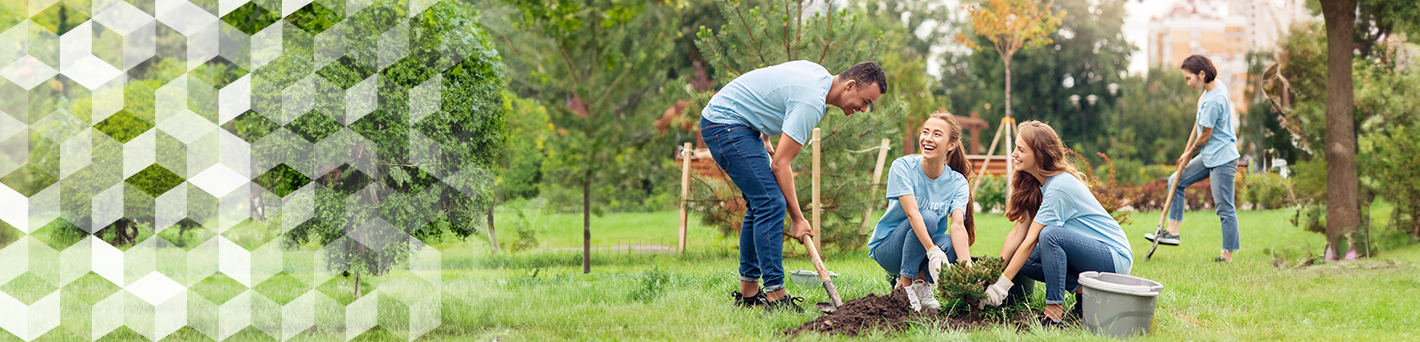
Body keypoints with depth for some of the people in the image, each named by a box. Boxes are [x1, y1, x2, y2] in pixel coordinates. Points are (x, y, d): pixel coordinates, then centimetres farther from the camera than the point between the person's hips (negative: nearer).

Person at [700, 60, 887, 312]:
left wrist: (764, 140, 21)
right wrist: (797, 220, -15)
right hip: (725, 124, -11)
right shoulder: (811, 102, -23)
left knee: (759, 204, 11)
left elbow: (766, 94, 24)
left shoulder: (820, 74, 7)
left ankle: (748, 292, 14)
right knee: (771, 203, -16)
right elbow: (781, 164, -21)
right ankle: (775, 295, -17)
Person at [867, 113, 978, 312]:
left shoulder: (958, 183, -8)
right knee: (928, 217, -32)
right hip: (887, 247, -3)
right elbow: (912, 213, -29)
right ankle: (904, 285, -19)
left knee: (950, 245, -32)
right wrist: (932, 251, -44)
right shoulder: (903, 167, -16)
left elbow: (958, 225, -24)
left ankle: (920, 282, -1)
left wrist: (966, 266, -43)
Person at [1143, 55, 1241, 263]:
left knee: (1225, 208, -4)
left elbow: (1205, 135, -15)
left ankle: (1227, 255, 1)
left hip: (1222, 160, -11)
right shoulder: (1218, 85, 6)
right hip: (1209, 157, 11)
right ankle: (1173, 232, 13)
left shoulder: (1212, 101, -24)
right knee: (1176, 181, 13)